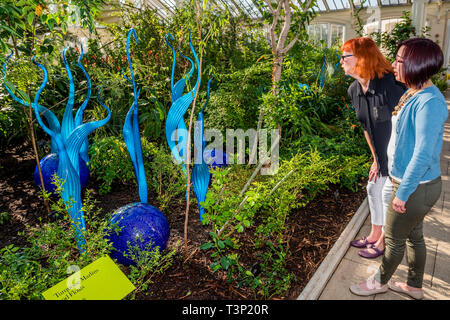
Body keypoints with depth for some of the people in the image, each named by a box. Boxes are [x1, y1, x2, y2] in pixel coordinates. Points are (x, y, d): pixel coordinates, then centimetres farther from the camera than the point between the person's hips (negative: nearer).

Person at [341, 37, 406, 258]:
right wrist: (376, 159, 10)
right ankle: (374, 235, 39)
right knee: (373, 190, 17)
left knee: (389, 196, 5)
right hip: (383, 154, 8)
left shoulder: (391, 85, -27)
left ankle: (383, 241, 28)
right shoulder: (354, 90, -1)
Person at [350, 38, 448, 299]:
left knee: (394, 239, 12)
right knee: (414, 235, 23)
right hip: (412, 182, 9)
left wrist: (402, 193, -22)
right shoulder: (413, 95, 4)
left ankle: (381, 281, 36)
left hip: (416, 187, -9)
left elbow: (423, 155, -28)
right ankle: (415, 287, 43)